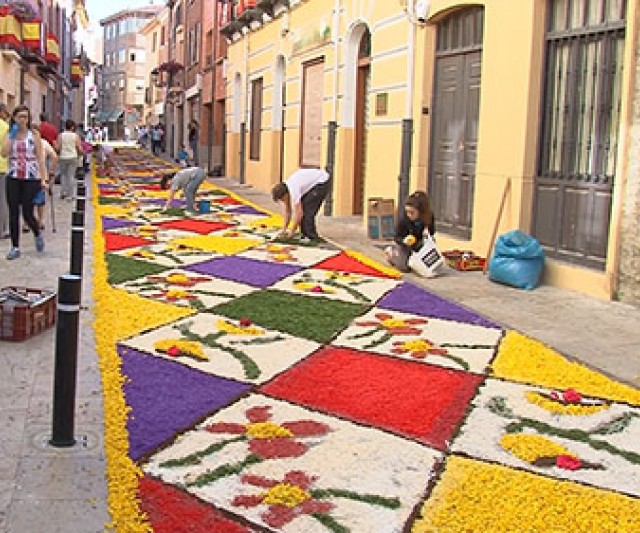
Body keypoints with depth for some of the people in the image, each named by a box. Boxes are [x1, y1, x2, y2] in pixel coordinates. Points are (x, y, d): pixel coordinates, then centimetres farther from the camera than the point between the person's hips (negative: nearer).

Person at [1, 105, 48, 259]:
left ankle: (38, 234, 28)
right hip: (13, 178, 2)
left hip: (31, 178, -2)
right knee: (13, 213, 1)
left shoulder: (34, 135, 2)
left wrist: (44, 179, -7)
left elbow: (40, 158, -1)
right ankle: (15, 247, 10)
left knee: (27, 213, -3)